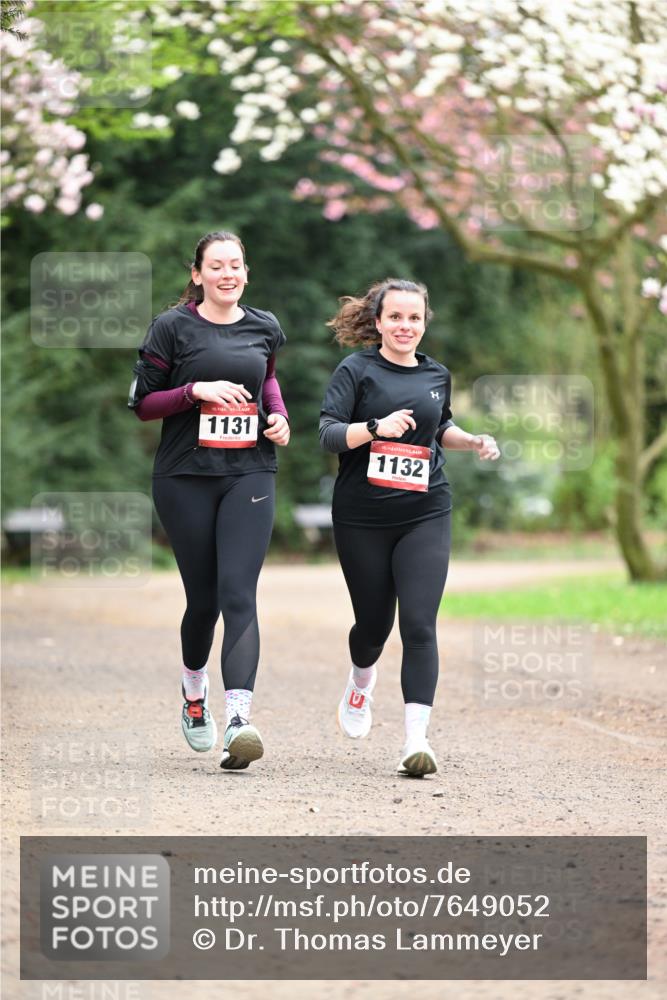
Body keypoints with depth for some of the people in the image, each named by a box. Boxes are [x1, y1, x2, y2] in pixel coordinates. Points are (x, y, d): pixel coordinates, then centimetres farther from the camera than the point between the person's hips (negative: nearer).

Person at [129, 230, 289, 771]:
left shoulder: (264, 327, 9)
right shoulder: (172, 328, -1)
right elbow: (142, 403, 0)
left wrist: (279, 414, 10)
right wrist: (196, 390, -15)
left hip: (250, 474, 1)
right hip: (186, 477, -1)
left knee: (238, 593, -14)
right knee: (203, 597, 5)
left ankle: (239, 719, -25)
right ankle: (194, 690, 37)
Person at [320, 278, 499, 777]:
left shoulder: (437, 375, 11)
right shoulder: (356, 370, -2)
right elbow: (328, 433, -12)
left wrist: (472, 440, 11)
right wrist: (376, 427, -28)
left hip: (425, 516, 2)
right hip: (362, 518, -2)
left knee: (419, 624, -11)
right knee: (374, 621, 9)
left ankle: (417, 738, -15)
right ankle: (362, 679, 45)